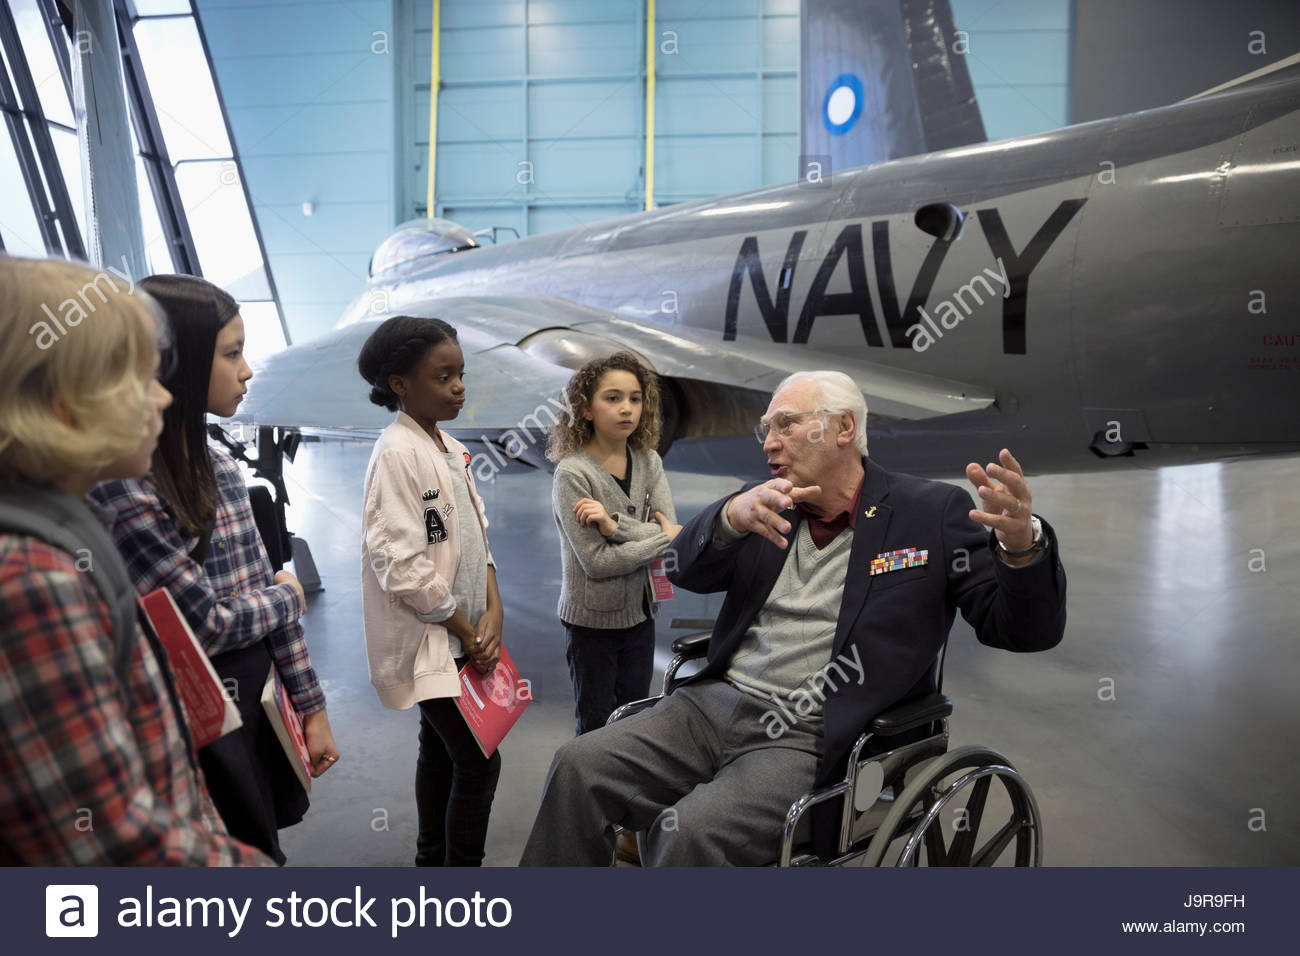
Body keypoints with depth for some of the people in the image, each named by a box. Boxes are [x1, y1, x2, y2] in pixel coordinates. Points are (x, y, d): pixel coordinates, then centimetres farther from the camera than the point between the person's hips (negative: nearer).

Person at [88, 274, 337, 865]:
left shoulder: (218, 466, 3)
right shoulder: (122, 485, -22)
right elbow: (206, 625, -20)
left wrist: (311, 705, 9)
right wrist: (288, 595, -1)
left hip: (258, 702, 7)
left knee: (263, 855, 21)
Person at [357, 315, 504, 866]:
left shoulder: (451, 449, 9)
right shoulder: (397, 454, -18)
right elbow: (402, 565, -22)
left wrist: (493, 609, -5)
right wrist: (468, 631, -14)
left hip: (460, 634, 9)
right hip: (430, 640, -9)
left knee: (441, 751, 20)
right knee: (478, 762, -5)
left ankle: (432, 861, 36)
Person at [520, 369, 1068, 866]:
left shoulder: (932, 513, 1)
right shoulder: (769, 507, 13)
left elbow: (1026, 631, -3)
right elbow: (687, 570, 1)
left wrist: (1021, 544, -25)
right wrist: (733, 515, -21)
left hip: (808, 739, -5)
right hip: (714, 704, 5)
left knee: (691, 829, -28)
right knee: (578, 766, -13)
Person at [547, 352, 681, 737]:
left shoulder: (648, 462, -1)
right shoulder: (572, 474, -18)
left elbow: (671, 530, -12)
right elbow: (597, 562, -23)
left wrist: (615, 525, -26)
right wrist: (665, 538, -16)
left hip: (640, 614, 5)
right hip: (591, 619, -5)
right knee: (597, 729, 10)